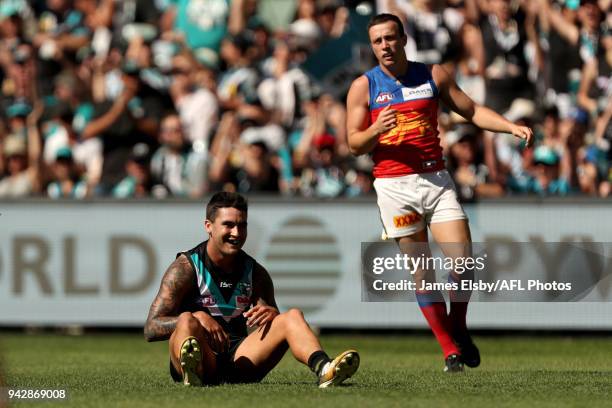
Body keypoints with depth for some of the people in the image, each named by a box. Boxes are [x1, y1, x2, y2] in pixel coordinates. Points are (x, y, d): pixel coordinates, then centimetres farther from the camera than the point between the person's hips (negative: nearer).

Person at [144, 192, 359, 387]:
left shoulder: (255, 273, 14)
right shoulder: (185, 268, -1)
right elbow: (151, 329, -9)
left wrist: (272, 314, -10)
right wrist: (197, 319, -25)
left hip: (239, 360, 4)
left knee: (292, 316, -12)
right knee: (187, 321, -34)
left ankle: (323, 369, -44)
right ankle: (191, 371, -70)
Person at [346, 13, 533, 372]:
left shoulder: (433, 75, 8)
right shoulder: (363, 87, 2)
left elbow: (471, 110, 14)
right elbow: (354, 144, 2)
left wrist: (512, 127, 1)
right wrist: (377, 130, -19)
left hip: (436, 180, 1)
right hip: (394, 185, -1)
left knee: (463, 258, -11)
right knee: (421, 271, -1)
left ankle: (458, 328, 14)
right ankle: (450, 349, 5)